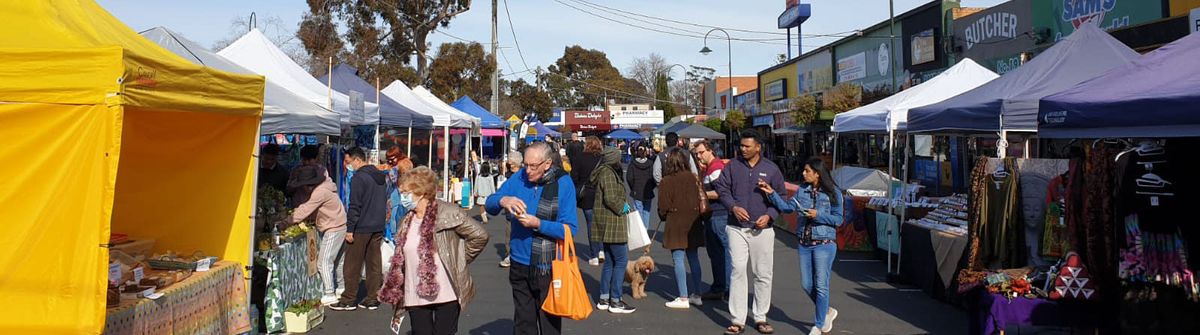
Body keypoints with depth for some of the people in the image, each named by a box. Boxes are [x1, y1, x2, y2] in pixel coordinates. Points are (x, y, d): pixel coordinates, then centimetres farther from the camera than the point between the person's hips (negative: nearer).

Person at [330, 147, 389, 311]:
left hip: (361, 229, -8)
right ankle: (373, 299, 13)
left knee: (352, 265, 3)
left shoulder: (359, 177, -14)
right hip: (378, 228, 8)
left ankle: (349, 300, 9)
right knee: (374, 264, 9)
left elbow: (354, 206, -17)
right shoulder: (381, 176, 12)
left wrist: (350, 229, -14)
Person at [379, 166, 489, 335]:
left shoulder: (448, 213, -10)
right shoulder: (407, 223, 10)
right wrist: (395, 295, 13)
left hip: (446, 295, -5)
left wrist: (459, 261, -1)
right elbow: (399, 262, 15)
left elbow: (480, 235, -10)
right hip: (415, 298, 6)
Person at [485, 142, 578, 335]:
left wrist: (538, 224, -25)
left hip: (548, 268, -4)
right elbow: (489, 205, 2)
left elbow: (569, 230, -15)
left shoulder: (563, 183, -11)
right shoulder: (519, 178, -1)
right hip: (519, 264, 4)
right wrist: (502, 200, -19)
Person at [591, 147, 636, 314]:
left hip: (605, 224, 10)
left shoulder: (603, 172, 16)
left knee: (610, 261, 15)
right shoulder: (608, 173, -15)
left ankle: (604, 299, 19)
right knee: (621, 260, -5)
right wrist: (622, 207, -9)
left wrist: (622, 206, 15)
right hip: (612, 224, -10)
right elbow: (611, 198, -24)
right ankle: (615, 301, -2)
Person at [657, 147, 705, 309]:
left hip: (676, 223, -5)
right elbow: (702, 199, 7)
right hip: (693, 222, 5)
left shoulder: (667, 181, -11)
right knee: (693, 258, 13)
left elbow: (663, 205, -9)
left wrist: (663, 216, 11)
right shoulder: (694, 177, 2)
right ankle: (696, 295, 19)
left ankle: (683, 298, -3)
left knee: (678, 260, -2)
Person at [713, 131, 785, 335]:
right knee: (738, 271, -7)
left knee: (763, 274, 7)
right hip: (736, 228, -1)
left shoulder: (771, 169, 5)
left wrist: (769, 215, -7)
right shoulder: (732, 166, 6)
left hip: (762, 229, 1)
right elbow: (721, 188, 6)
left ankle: (760, 318, 20)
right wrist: (733, 207, -11)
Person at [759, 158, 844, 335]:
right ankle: (826, 312, 34)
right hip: (805, 243, 5)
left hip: (824, 243, -5)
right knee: (807, 285, 9)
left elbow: (838, 219, -6)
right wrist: (771, 193, -6)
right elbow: (787, 207, 3)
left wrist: (818, 215, -18)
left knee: (821, 285, -2)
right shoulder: (803, 190, 5)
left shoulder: (833, 193, -7)